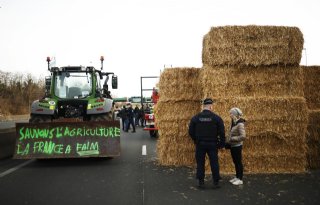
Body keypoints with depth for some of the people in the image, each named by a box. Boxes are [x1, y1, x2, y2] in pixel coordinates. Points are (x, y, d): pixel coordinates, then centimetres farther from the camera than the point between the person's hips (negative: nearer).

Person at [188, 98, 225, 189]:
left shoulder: (195, 118, -3)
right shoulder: (216, 118, -7)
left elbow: (191, 132, 2)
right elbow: (221, 132, -5)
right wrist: (221, 144, 5)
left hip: (200, 144, 1)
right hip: (212, 144, -1)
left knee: (200, 163, 9)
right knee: (214, 163, 8)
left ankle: (201, 182, 13)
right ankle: (216, 183, 13)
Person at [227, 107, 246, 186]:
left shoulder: (240, 124, -18)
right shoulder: (234, 123, 7)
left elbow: (243, 136, -24)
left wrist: (232, 139, -21)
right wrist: (228, 141, 5)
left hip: (237, 146, -8)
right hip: (233, 146, 8)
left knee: (239, 162, 1)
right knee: (235, 162, 16)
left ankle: (240, 179, 11)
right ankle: (237, 177, 28)